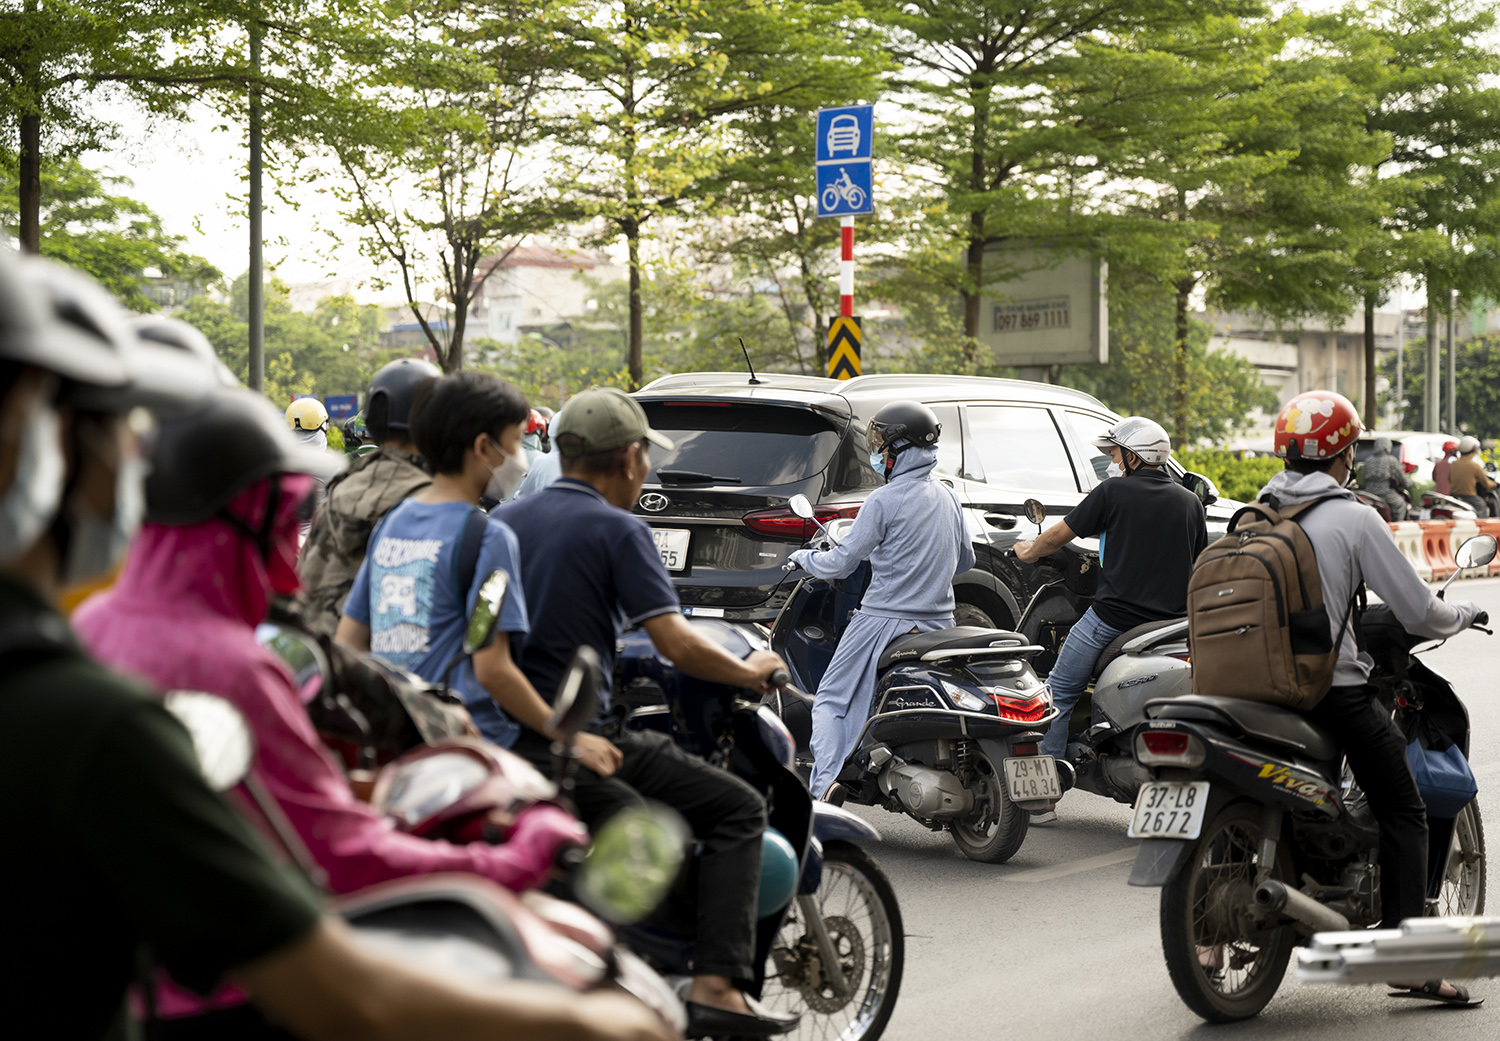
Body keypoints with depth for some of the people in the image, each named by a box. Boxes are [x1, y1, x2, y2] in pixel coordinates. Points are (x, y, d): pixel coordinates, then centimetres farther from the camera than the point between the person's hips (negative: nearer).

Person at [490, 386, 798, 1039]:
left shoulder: (502, 520, 14)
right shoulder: (617, 529, -7)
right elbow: (676, 646, -13)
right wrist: (750, 673, 4)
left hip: (497, 735, 8)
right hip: (577, 740, -8)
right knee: (739, 809, -1)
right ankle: (716, 985, -11)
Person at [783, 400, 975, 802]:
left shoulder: (884, 501, -13)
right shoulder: (947, 497, 9)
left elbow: (842, 563, -10)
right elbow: (965, 560, 21)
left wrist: (803, 557, 9)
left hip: (886, 621, -6)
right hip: (938, 624, 6)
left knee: (831, 699, 3)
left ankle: (825, 782, -13)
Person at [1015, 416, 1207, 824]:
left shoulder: (1113, 492, -3)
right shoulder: (1189, 502, 10)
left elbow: (1058, 535, 4)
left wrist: (1028, 551, 24)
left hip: (1113, 615, -5)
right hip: (1173, 620, 5)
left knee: (1059, 694, 7)